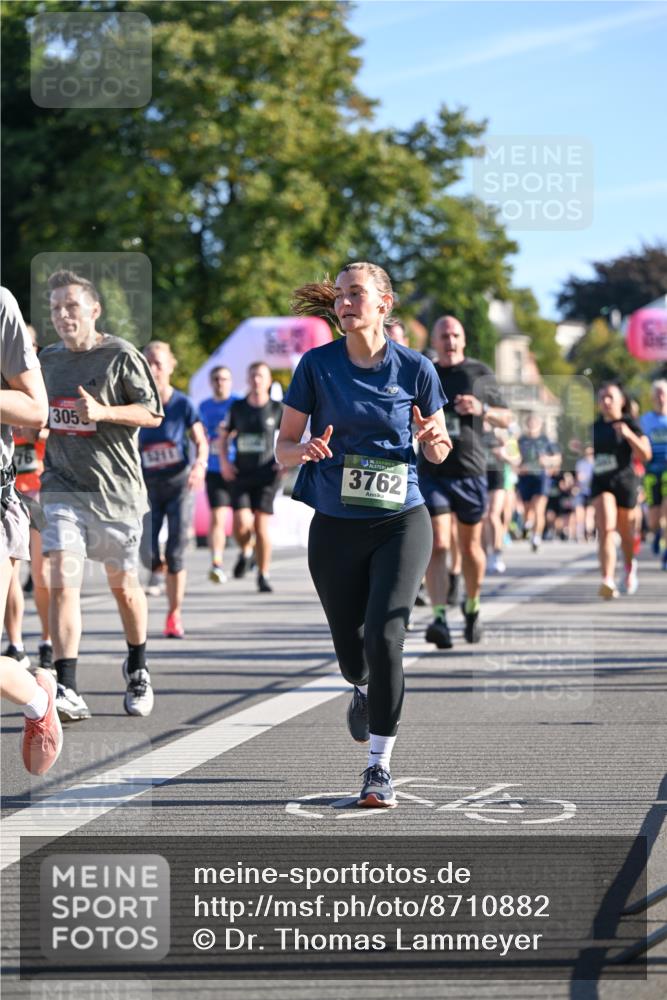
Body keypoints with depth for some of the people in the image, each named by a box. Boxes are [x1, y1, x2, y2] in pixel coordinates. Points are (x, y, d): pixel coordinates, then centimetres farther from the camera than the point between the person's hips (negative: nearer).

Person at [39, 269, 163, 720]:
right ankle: (67, 691, -18)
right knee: (62, 581, -14)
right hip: (62, 487, 3)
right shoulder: (49, 358, 10)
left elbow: (153, 414, -7)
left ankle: (137, 669, 36)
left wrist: (103, 412, -21)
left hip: (115, 488, -3)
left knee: (123, 586, 10)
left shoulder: (121, 356, -6)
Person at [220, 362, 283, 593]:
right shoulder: (237, 407, 7)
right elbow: (224, 436, 19)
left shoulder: (277, 409, 2)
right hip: (241, 474, 1)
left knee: (262, 526, -7)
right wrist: (224, 461, 5)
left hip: (266, 474, -1)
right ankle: (245, 551, 21)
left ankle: (263, 576, 5)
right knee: (243, 523, -13)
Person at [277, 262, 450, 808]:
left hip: (401, 522, -2)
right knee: (350, 647, 9)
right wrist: (306, 449, -20)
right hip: (335, 527, 2)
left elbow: (438, 450, 8)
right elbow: (283, 445, 2)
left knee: (384, 637, -17)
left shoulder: (415, 368, -3)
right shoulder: (317, 365, -2)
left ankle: (380, 766, -5)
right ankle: (363, 690, 48)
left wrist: (433, 439, -15)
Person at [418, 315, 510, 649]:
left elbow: (505, 419, 9)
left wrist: (481, 409, -10)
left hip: (470, 472, 0)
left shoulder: (481, 374, 6)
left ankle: (472, 607, 34)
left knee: (470, 546, 10)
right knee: (437, 546, -13)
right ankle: (439, 618, -21)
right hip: (432, 472, 0)